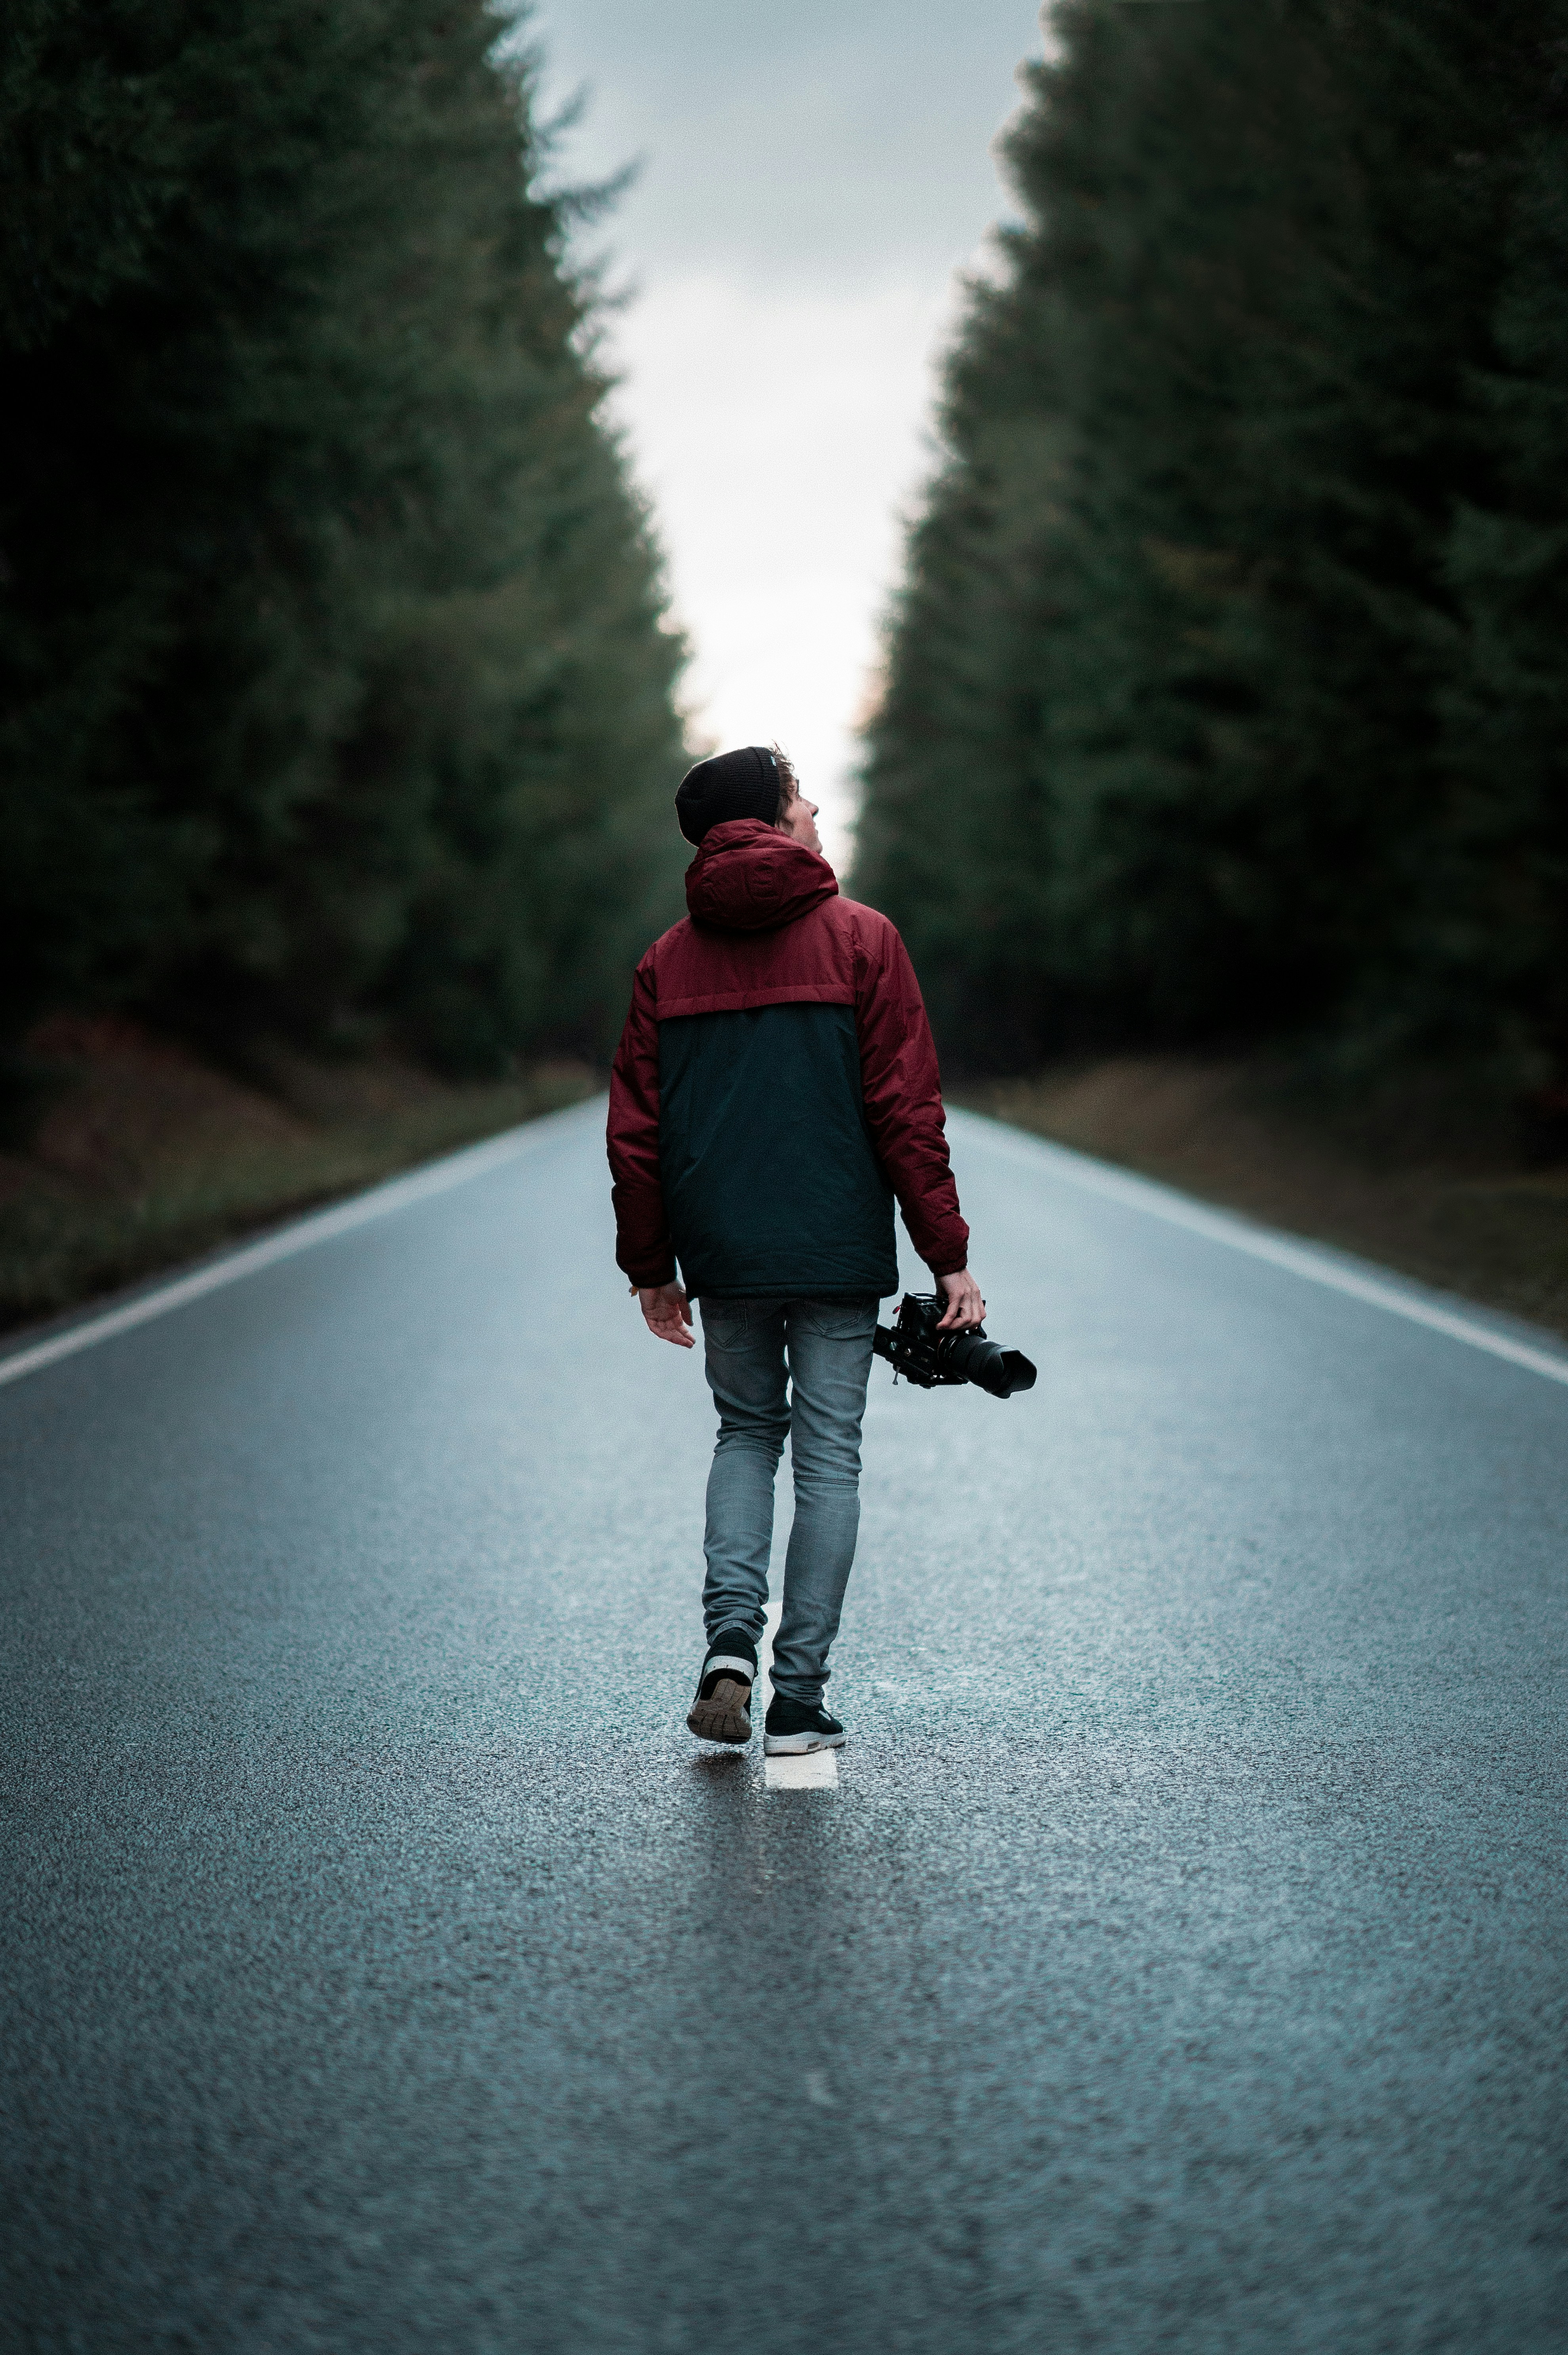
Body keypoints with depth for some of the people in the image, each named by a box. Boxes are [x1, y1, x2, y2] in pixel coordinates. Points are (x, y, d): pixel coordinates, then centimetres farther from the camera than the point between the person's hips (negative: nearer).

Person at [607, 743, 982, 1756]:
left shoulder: (669, 960, 6)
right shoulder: (861, 940, -4)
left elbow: (636, 1131, 6)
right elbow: (908, 1112, -8)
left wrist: (651, 1266, 16)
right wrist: (950, 1257, -5)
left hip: (724, 1254, 3)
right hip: (838, 1254, -3)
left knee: (746, 1435, 19)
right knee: (829, 1459, 5)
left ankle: (731, 1637, -1)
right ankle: (800, 1699, 4)